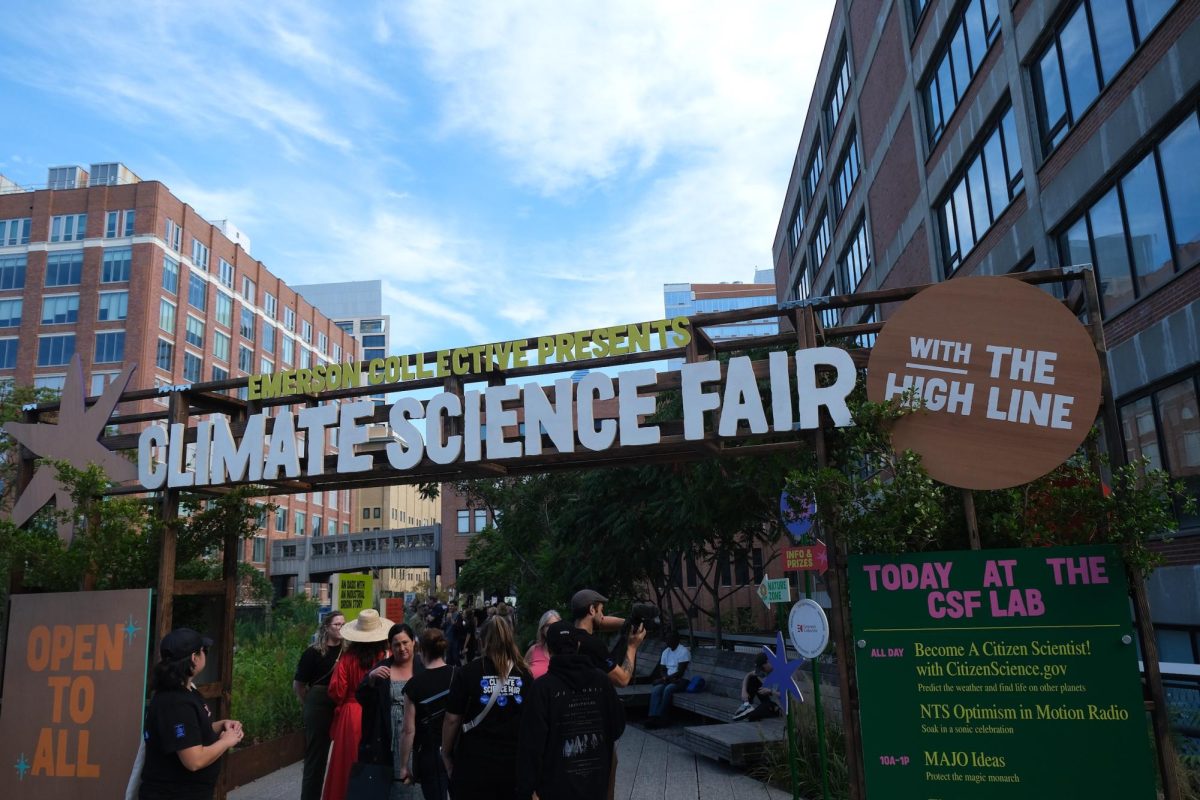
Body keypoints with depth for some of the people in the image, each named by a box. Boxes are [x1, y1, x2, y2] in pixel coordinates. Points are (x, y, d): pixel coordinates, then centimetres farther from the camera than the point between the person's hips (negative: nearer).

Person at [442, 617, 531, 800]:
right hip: (515, 764, 2)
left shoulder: (467, 673, -6)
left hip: (473, 765, -2)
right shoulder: (525, 674, 0)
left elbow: (452, 719, -6)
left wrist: (446, 755, 7)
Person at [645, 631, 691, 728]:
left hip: (682, 680, -6)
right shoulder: (666, 652, 13)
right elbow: (662, 670, 12)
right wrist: (665, 678, -10)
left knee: (668, 689, -34)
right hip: (669, 679, 6)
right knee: (656, 689, -23)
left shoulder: (684, 651, -10)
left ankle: (660, 717, -30)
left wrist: (666, 678, -18)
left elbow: (680, 672, -16)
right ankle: (653, 716, -35)